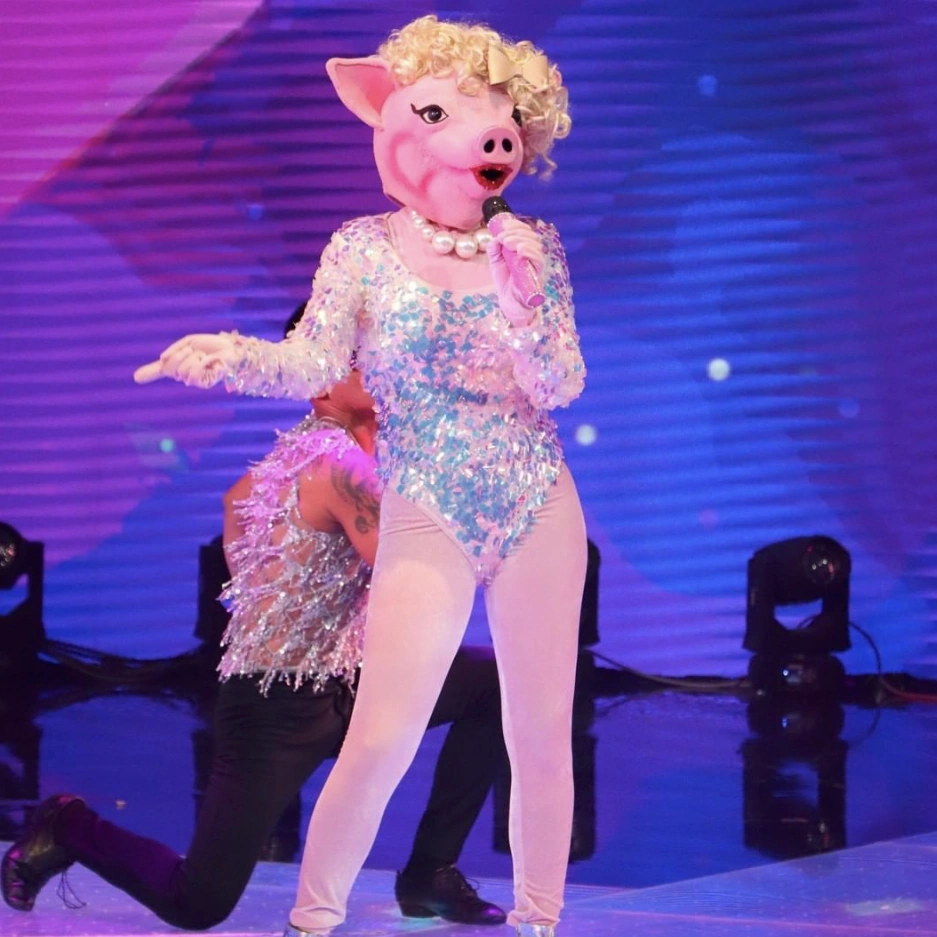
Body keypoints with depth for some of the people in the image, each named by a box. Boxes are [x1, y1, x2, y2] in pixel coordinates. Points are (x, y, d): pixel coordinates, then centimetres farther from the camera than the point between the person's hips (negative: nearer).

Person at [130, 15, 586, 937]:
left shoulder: (531, 249, 3)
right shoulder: (364, 251, -1)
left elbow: (563, 387, -2)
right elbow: (316, 361, -11)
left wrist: (524, 313, -21)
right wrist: (232, 357, -30)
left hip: (539, 513, 2)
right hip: (426, 520, -2)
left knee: (543, 739, 6)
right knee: (380, 742, -9)